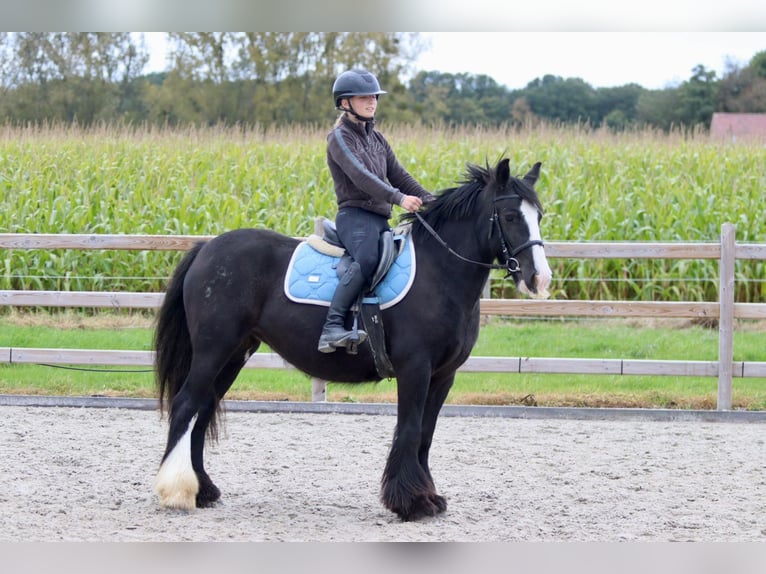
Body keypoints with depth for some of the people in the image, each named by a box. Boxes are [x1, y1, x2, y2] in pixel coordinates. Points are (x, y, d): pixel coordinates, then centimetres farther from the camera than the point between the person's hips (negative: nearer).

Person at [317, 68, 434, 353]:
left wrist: (429, 200, 5)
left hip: (381, 218, 9)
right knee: (367, 258, -35)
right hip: (355, 215, -9)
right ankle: (331, 327, -41)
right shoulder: (340, 137, -3)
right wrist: (398, 198, -30)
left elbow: (398, 175, 21)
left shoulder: (376, 138, 22)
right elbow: (360, 176, -19)